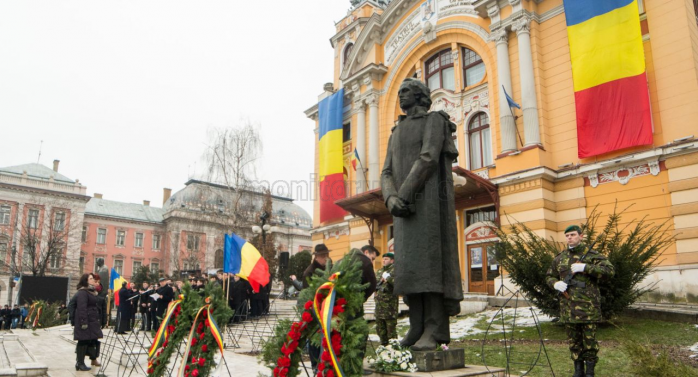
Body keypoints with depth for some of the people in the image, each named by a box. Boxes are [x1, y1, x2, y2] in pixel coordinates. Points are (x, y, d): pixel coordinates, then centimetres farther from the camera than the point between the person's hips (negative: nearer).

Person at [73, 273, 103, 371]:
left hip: (92, 321, 9)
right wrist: (84, 322, -23)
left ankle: (80, 362, 17)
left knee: (89, 341, 9)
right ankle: (80, 363, 4)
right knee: (83, 341, -4)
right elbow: (82, 308, -19)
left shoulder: (91, 291, 17)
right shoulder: (82, 292, -13)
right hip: (85, 322, -9)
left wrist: (97, 321, 22)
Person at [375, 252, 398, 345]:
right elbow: (373, 283, 26)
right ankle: (384, 345, 29)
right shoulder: (379, 271, 16)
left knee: (391, 328, -2)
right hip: (379, 303, 7)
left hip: (390, 304, -7)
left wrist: (388, 278, -22)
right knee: (380, 328, 16)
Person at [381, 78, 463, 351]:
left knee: (429, 259, -15)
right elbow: (387, 174, 13)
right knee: (409, 264, -1)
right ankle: (418, 326, 0)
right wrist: (392, 199, -10)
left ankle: (435, 330, -16)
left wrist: (403, 195, -18)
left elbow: (428, 159, -12)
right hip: (405, 205, 7)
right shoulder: (395, 135, 26)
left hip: (430, 198, -7)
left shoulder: (434, 120, 5)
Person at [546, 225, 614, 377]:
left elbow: (609, 270, -13)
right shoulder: (560, 258, 10)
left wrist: (585, 267, -21)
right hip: (568, 307, 4)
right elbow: (549, 276, 19)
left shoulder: (592, 255, -2)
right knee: (573, 341, 12)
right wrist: (556, 283, -4)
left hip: (588, 307, -4)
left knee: (589, 340, 4)